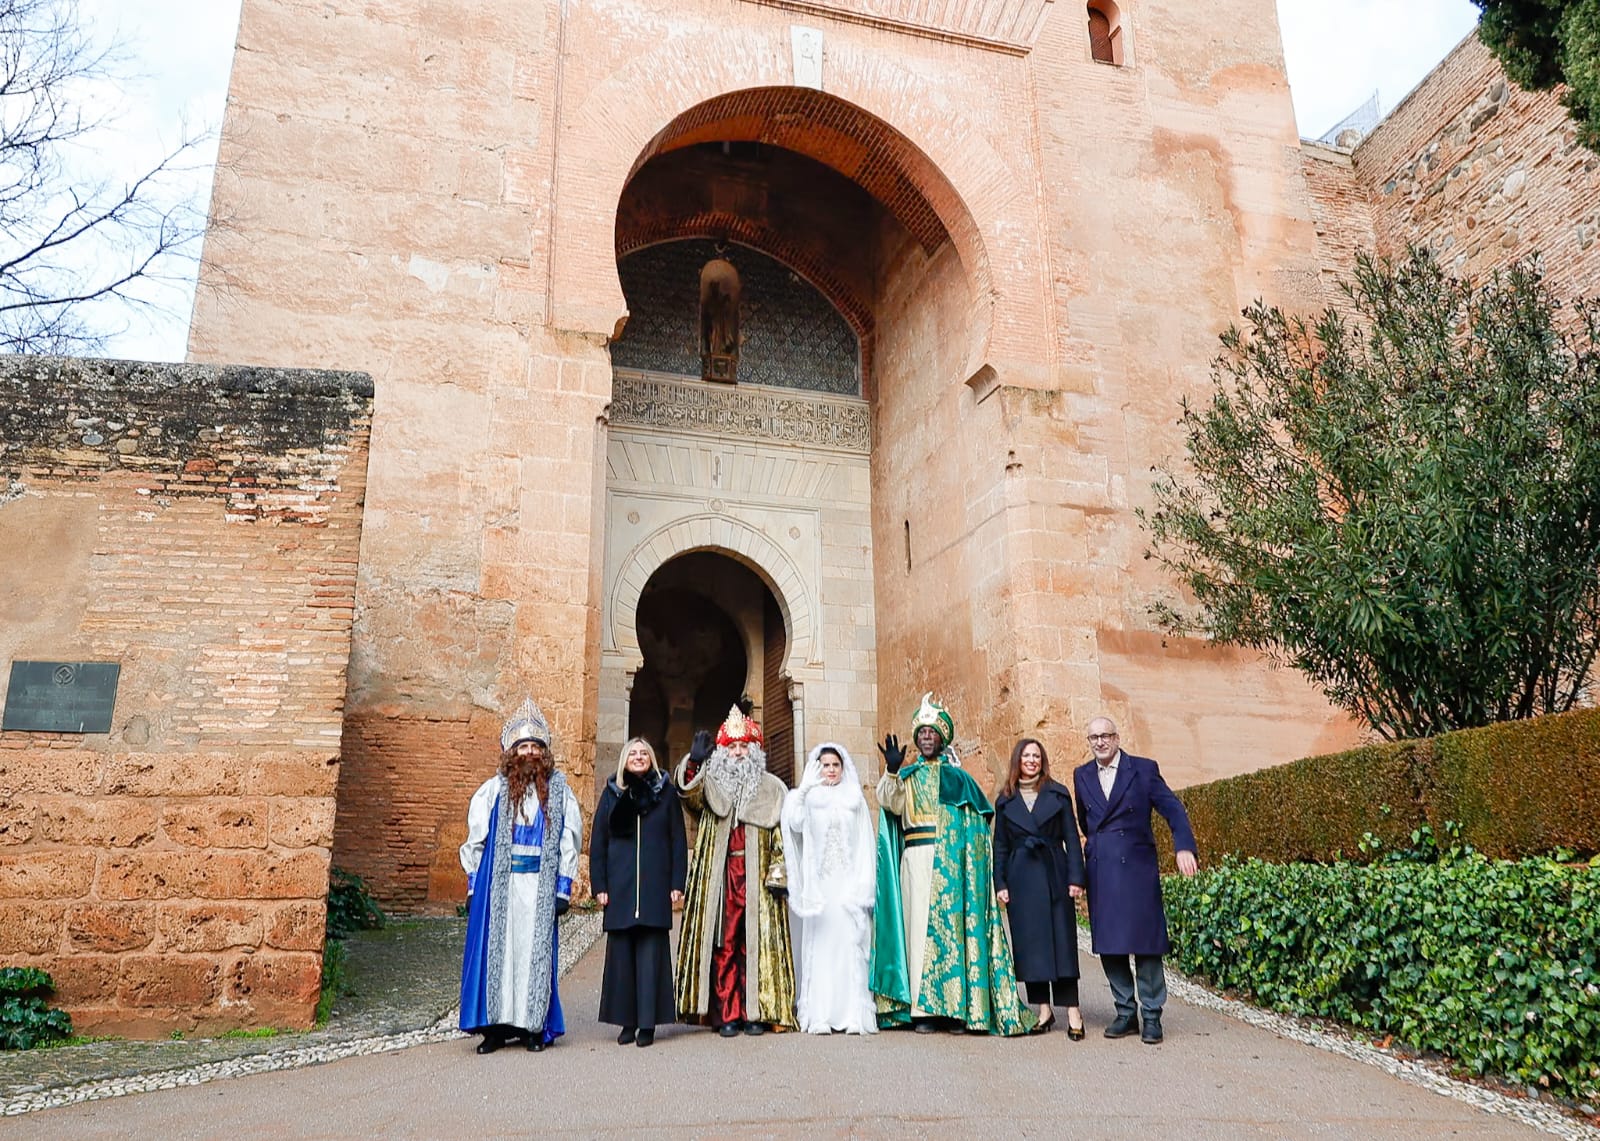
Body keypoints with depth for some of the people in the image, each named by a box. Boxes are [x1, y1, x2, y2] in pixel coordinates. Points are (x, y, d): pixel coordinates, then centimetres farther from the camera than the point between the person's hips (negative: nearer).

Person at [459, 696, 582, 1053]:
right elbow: (475, 839, 7)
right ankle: (496, 1025, 9)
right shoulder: (493, 790, 4)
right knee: (496, 947, 0)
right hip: (498, 883, 0)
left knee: (537, 950, 2)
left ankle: (535, 1026, 10)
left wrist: (563, 887, 0)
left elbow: (569, 840, 6)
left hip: (541, 886, 0)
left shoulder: (559, 790, 5)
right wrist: (473, 885, 2)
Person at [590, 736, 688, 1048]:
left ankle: (648, 1022, 4)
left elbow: (678, 841, 6)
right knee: (621, 952, 2)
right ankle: (627, 1022, 11)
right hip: (620, 887, 1)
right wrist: (599, 885, 1)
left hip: (655, 886, -1)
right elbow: (597, 841, 9)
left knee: (651, 951, -2)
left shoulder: (666, 792, 7)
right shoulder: (612, 793, 9)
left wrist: (677, 884, -1)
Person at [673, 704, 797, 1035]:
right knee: (723, 944, -1)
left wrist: (778, 873, -3)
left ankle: (756, 1013, 7)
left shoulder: (770, 788, 10)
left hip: (757, 879, 0)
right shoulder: (711, 785, 11)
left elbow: (781, 835, 7)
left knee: (756, 943, 0)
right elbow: (689, 793, -12)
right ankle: (727, 1014, 5)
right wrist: (694, 762, -29)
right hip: (719, 878, 0)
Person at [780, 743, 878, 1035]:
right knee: (820, 947, -3)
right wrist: (801, 790, -16)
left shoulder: (855, 799, 12)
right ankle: (819, 1016, 0)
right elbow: (795, 824, -11)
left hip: (850, 884, 1)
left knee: (851, 946, -3)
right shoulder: (808, 798, 9)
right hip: (819, 884, -1)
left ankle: (855, 1015, -1)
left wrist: (864, 886, 0)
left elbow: (867, 844, 8)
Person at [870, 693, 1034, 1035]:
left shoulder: (957, 776, 12)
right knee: (920, 926, -3)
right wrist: (891, 771, -21)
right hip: (916, 860, 1)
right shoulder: (907, 776, 14)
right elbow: (892, 804, -6)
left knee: (951, 926, -3)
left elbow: (978, 822, 6)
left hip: (950, 862, 0)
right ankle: (922, 1009, -2)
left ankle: (956, 1008, 1)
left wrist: (970, 862, -7)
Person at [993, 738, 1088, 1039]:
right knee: (1028, 943, 3)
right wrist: (1000, 883, 1)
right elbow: (1000, 845, 9)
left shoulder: (1058, 794, 6)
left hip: (1054, 875, -1)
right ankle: (1044, 1010, 12)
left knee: (1062, 940, -2)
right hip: (1021, 879, 2)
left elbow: (1071, 839, 4)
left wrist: (1075, 877, -5)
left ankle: (1072, 1012, 2)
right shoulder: (1005, 800, 9)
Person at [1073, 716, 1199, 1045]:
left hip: (1137, 867, -4)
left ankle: (1151, 1016, 9)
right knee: (1108, 944, 6)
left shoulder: (1143, 768, 0)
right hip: (1100, 871, 4)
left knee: (1145, 943, -1)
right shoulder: (1082, 775, 11)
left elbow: (1173, 808, -5)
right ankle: (1125, 1012, 17)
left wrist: (1184, 847, -17)